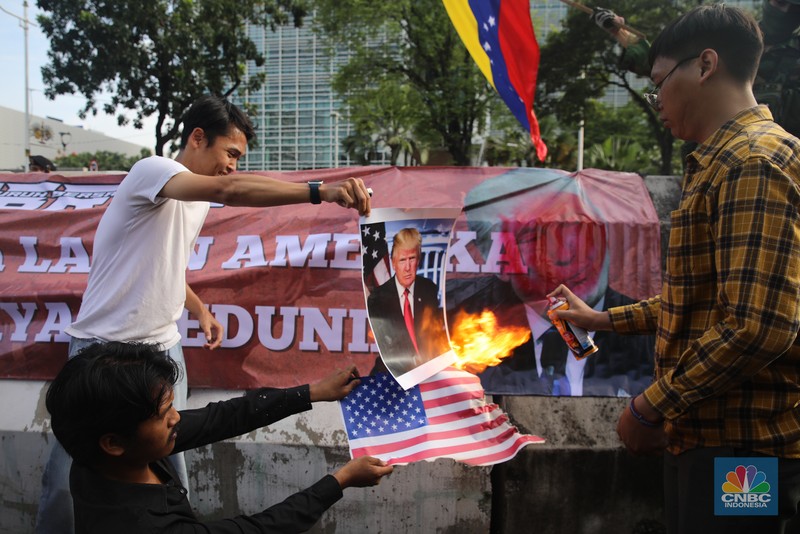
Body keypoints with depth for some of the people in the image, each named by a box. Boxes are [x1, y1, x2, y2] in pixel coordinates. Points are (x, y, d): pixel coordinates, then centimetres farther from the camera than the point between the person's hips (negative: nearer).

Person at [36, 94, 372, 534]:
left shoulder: (198, 202, 12)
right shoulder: (152, 170, -16)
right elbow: (230, 190, -36)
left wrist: (199, 309, 14)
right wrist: (319, 191, -44)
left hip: (163, 347, 7)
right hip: (103, 345, -7)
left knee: (172, 471, 2)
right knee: (67, 478, 0)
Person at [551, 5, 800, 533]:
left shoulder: (753, 162, -18)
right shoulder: (723, 161, 16)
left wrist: (651, 407, -18)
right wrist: (604, 319, 26)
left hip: (738, 441, -10)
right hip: (706, 431, 10)